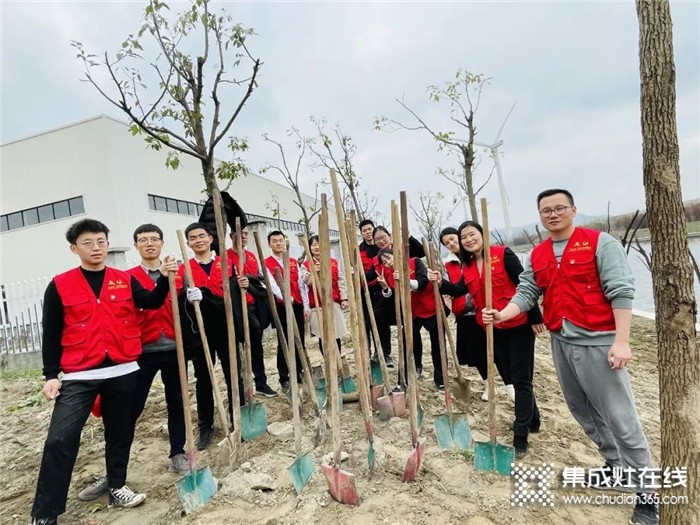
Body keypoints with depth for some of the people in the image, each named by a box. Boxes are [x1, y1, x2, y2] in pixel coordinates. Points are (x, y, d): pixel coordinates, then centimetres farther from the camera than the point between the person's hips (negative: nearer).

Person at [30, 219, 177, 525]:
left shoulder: (126, 280, 5)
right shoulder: (59, 286, 0)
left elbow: (152, 302, -8)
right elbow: (51, 334, 1)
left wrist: (164, 278, -24)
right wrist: (50, 375, -4)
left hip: (122, 371, 2)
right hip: (79, 376, -2)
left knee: (120, 433, 14)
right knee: (60, 441, -5)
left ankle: (116, 488, 33)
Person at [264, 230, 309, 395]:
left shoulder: (293, 262, 13)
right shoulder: (266, 264, -2)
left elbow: (301, 285, 11)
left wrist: (306, 307, 6)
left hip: (297, 306, 5)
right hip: (280, 307, -4)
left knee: (300, 342, 10)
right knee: (283, 343, 3)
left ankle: (299, 374, 25)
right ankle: (284, 379, 13)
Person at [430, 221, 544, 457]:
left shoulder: (503, 254, -12)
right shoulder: (468, 266, 7)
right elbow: (460, 290, -2)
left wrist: (535, 317, -15)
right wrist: (441, 282, -18)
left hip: (518, 325, -7)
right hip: (494, 329, 7)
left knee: (521, 379, 0)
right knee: (512, 377, 18)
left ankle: (520, 436, 7)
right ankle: (531, 419, 38)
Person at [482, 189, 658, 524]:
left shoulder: (600, 243, -8)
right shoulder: (537, 255, 9)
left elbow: (621, 292, -12)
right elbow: (526, 293, 4)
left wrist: (621, 341, -18)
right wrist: (501, 315, -15)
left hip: (597, 340, -6)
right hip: (560, 342, 7)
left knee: (619, 416, -1)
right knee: (581, 410, 17)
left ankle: (647, 492, 16)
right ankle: (616, 464, 37)